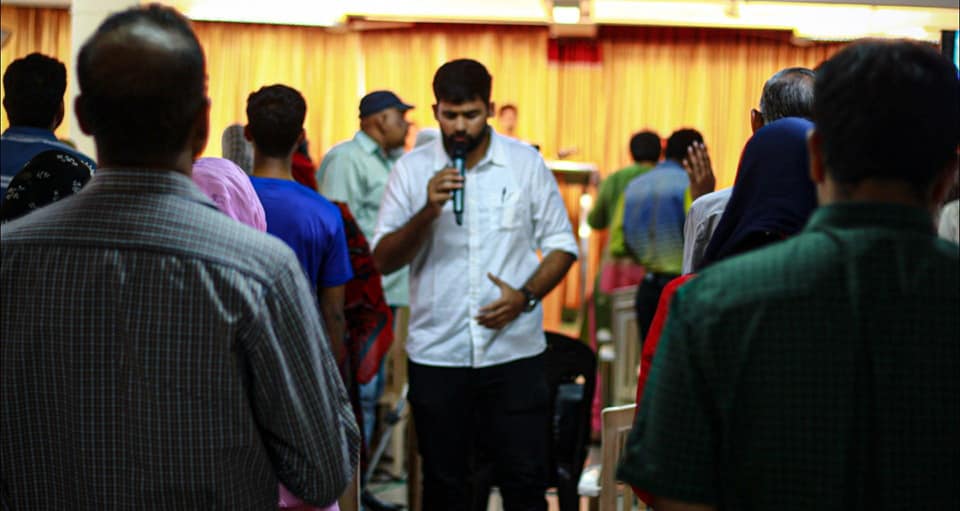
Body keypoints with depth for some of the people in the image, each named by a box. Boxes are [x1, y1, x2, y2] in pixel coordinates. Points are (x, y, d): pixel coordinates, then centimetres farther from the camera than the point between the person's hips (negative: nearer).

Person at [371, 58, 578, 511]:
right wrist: (427, 213, -18)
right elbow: (383, 260, -2)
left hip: (514, 351, 0)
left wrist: (526, 296, -11)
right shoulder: (412, 169, 1)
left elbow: (561, 244, 5)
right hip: (436, 355, 1)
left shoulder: (526, 162, 2)